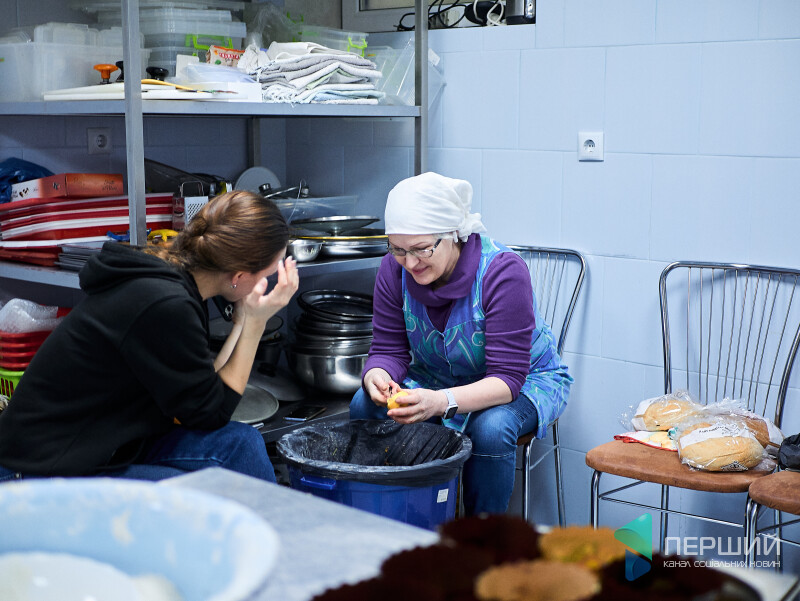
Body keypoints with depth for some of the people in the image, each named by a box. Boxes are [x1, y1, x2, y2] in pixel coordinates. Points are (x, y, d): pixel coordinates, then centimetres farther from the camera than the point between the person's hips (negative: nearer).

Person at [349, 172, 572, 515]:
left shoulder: (502, 272, -30)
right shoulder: (395, 269, -16)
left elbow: (507, 378, -33)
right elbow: (389, 349, -10)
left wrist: (443, 401, -51)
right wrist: (377, 376, -36)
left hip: (525, 381, -4)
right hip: (437, 378, 4)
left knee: (490, 428, -36)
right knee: (365, 406, -20)